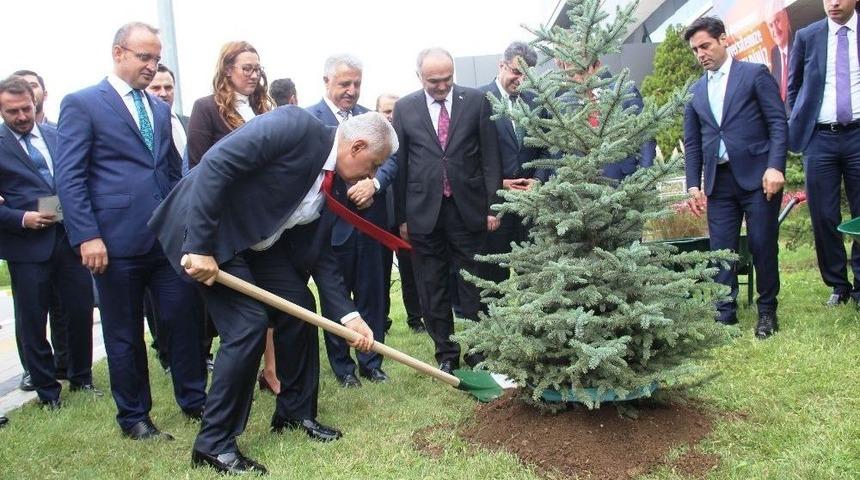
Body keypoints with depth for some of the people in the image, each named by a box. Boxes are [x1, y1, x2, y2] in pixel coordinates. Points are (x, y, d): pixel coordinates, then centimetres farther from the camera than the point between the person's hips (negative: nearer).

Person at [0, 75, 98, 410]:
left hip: (69, 238, 3)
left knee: (81, 312, 9)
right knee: (32, 323, 6)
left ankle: (81, 379, 29)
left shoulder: (58, 136, 8)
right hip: (27, 245, -3)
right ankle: (47, 392, 21)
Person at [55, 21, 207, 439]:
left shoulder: (159, 108, 16)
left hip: (168, 237, 5)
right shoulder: (81, 104, -2)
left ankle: (193, 398, 25)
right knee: (125, 333, 7)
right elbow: (69, 177, -8)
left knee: (186, 318, 7)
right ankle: (133, 416, 22)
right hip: (116, 241, -5)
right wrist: (86, 236, -15)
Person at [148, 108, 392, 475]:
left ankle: (295, 412, 26)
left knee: (299, 310, 6)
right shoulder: (295, 125, -22)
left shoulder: (334, 181, 3)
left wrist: (348, 315, 0)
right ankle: (214, 444, 1)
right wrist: (200, 247, -30)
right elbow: (215, 164, -29)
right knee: (248, 324, -15)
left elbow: (320, 255, 8)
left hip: (258, 241, 9)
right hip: (208, 230, -9)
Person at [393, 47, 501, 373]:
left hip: (467, 208, -1)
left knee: (472, 285, 5)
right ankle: (445, 353, 21)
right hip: (424, 211, 1)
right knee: (433, 288, 8)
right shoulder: (405, 108, 4)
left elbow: (490, 157, 2)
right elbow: (400, 164, 5)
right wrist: (402, 216, 4)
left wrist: (492, 205, -3)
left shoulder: (476, 101, 1)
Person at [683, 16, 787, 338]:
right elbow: (692, 143, 16)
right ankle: (725, 313, 8)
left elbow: (778, 123, -3)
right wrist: (693, 184, 7)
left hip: (758, 176, -4)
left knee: (763, 246, -2)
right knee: (721, 249, 1)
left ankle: (767, 311, 13)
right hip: (719, 181, 4)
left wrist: (775, 166, -14)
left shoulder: (755, 74, 3)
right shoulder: (696, 91, 15)